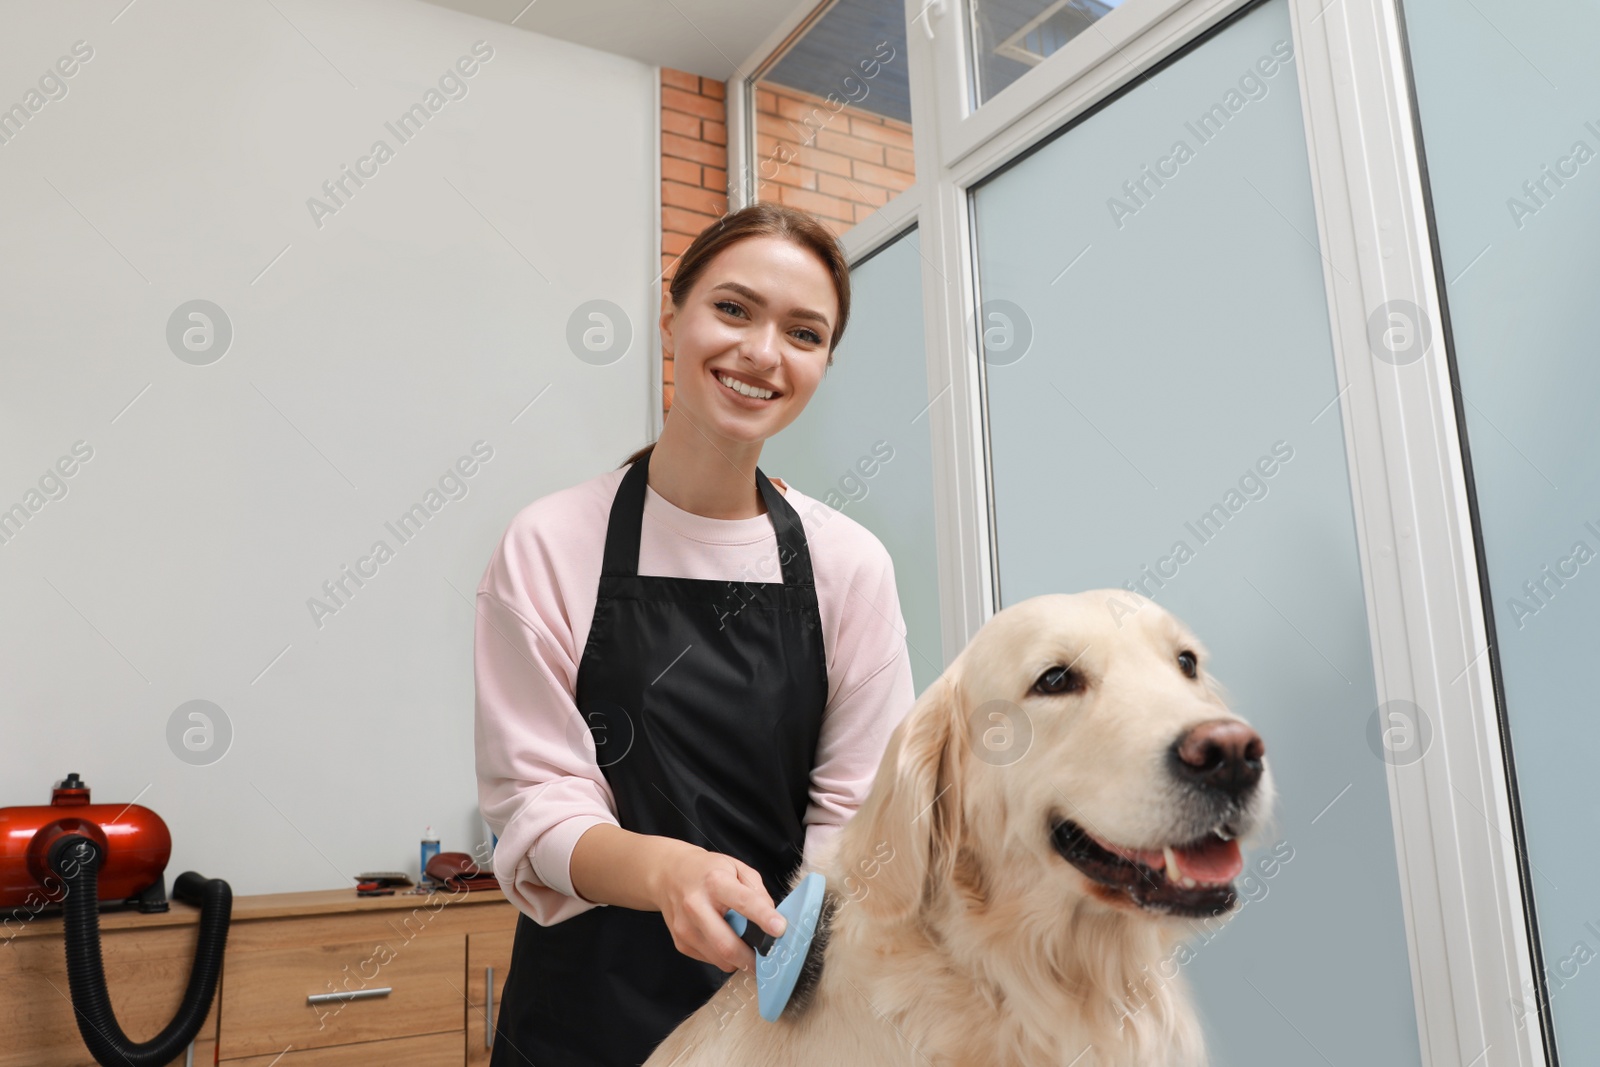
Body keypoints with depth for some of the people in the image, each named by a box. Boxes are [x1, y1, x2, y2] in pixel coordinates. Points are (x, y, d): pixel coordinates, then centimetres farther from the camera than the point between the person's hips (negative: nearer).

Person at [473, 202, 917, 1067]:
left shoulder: (850, 564, -5)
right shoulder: (549, 545, -10)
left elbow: (854, 812, -5)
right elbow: (535, 801, -12)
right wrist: (664, 869, -31)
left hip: (787, 996, 2)